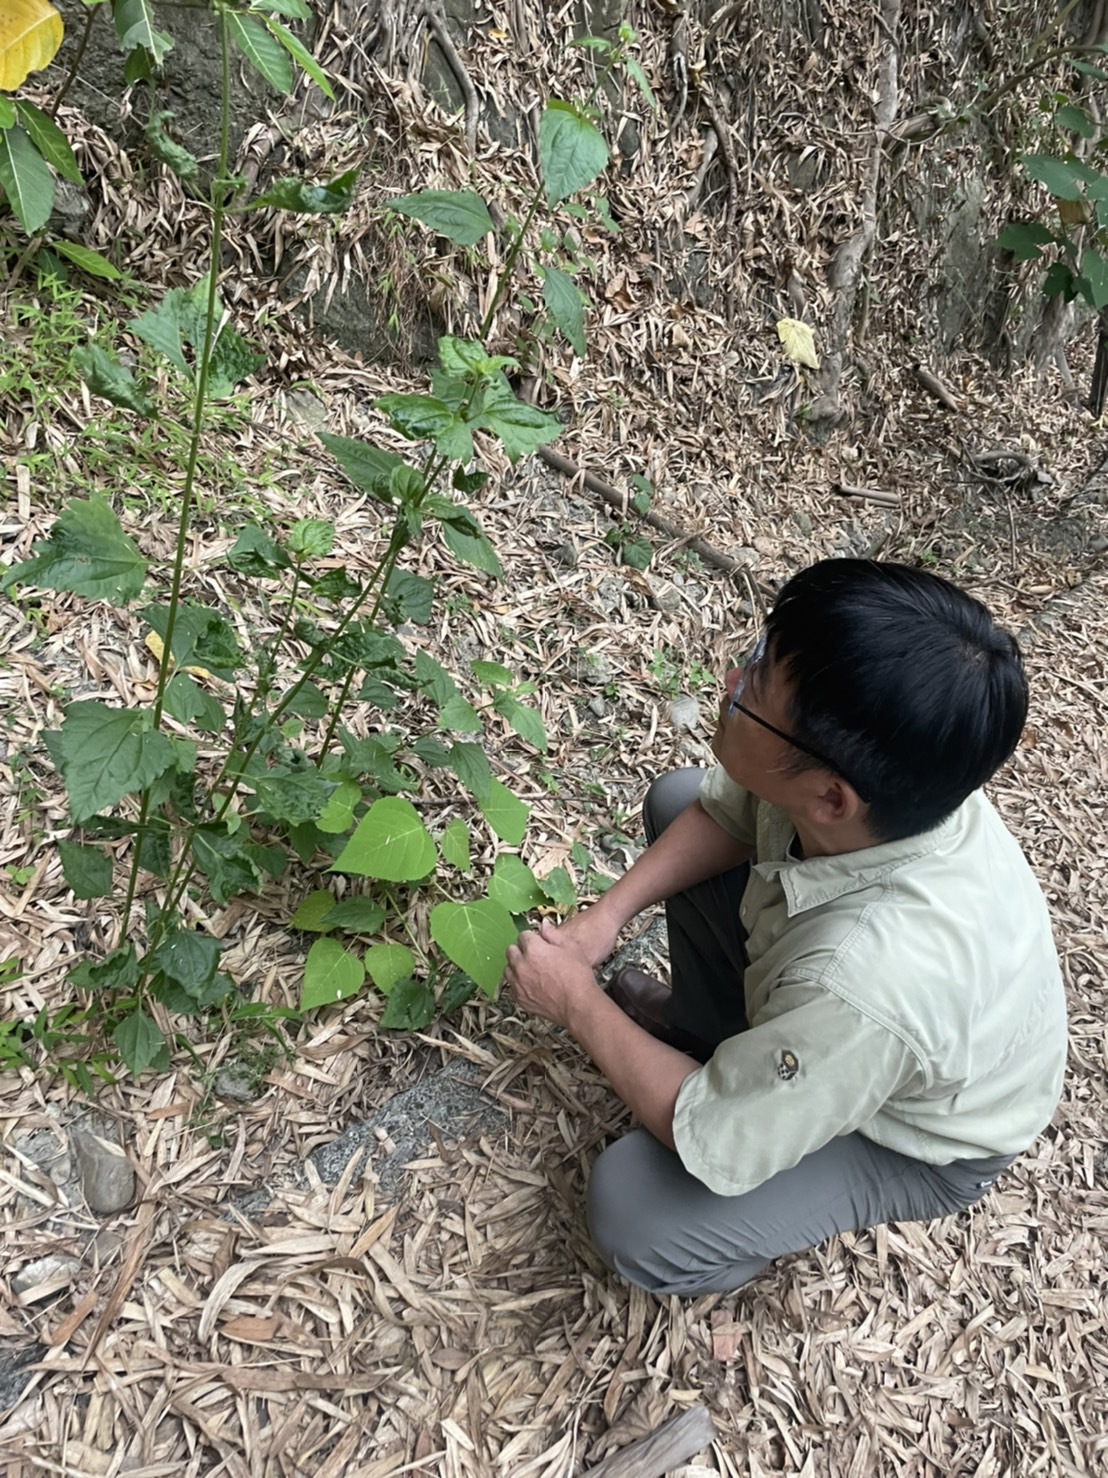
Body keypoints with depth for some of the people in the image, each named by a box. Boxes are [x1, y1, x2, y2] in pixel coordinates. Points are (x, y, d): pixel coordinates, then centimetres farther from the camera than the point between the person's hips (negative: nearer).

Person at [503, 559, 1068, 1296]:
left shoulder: (863, 991, -47)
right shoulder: (889, 776, -29)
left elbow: (709, 1144, -30)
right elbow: (723, 807, -7)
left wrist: (578, 1001, -19)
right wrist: (607, 915, -16)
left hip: (916, 1140, -6)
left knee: (633, 1214, -24)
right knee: (675, 799, 1)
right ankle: (708, 1030, 22)